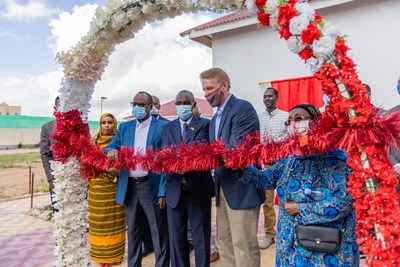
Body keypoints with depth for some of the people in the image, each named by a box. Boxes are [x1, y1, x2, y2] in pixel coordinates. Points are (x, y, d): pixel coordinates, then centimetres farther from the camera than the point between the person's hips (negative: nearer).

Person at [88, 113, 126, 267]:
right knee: (99, 220, 7)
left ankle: (114, 253, 21)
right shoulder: (94, 140, 5)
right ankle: (101, 254, 20)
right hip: (97, 187, 1)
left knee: (114, 219, 7)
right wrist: (88, 184, 5)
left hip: (115, 187, -1)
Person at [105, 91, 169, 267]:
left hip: (152, 187, -4)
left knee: (159, 232, 5)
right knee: (133, 231, 18)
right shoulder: (124, 127, 11)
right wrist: (111, 151, -17)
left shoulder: (162, 127, -4)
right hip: (129, 188, 5)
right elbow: (110, 147, 9)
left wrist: (163, 191, -14)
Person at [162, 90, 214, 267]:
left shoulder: (205, 124, -1)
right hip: (175, 190, 3)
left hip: (198, 189, -3)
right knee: (176, 239, 13)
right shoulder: (167, 128, 9)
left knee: (201, 238, 9)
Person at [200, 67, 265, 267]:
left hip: (241, 188, -9)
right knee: (224, 243, 17)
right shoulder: (215, 118, 15)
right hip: (223, 188, 9)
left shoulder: (243, 108, -13)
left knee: (243, 246, 1)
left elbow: (234, 149, -23)